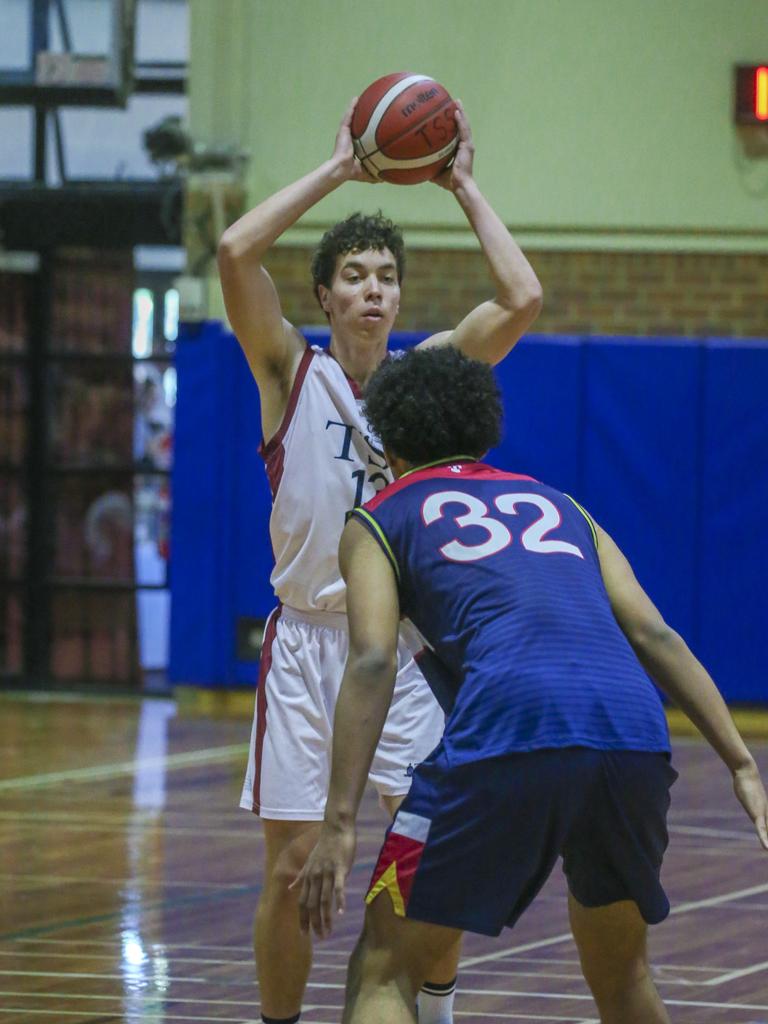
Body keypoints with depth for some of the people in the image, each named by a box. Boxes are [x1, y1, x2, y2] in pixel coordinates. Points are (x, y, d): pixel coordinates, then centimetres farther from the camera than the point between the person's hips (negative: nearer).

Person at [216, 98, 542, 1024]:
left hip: (406, 642, 2)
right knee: (294, 867, -3)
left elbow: (522, 299, -8)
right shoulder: (291, 372, 1)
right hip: (307, 641, -1)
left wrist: (463, 187, -4)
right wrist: (337, 170, -10)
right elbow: (235, 252, -14)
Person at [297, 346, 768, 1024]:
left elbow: (373, 663, 3)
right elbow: (655, 637, 19)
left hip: (508, 728, -4)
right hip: (636, 733, 4)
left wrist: (340, 825, -3)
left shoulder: (379, 522, 21)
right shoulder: (559, 506, 33)